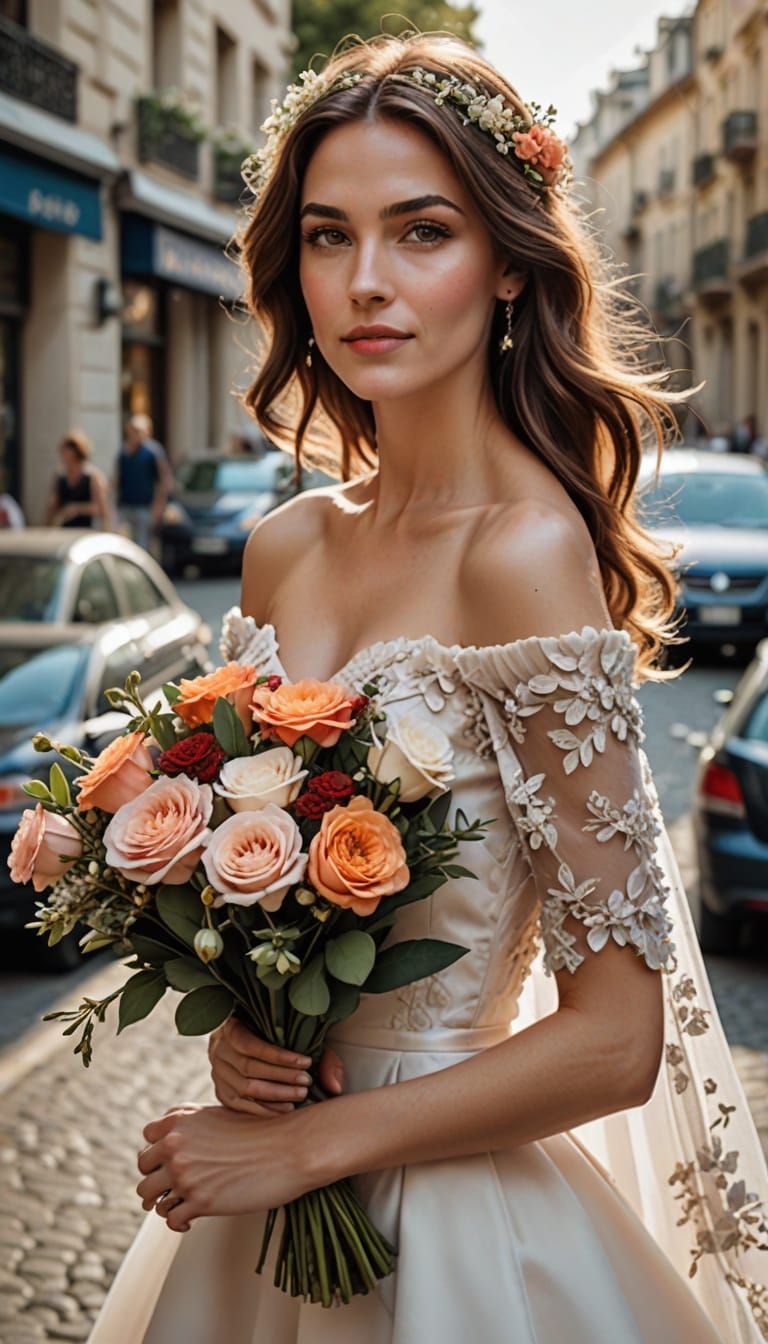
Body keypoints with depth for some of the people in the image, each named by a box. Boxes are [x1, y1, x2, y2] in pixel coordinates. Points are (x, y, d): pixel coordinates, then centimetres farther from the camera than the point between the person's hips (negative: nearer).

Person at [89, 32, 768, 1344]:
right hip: (264, 1200, 6)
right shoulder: (284, 547, -1)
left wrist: (304, 1145, -14)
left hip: (458, 1228, -6)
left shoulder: (529, 555, -20)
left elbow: (615, 1041, -19)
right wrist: (234, 1024, -7)